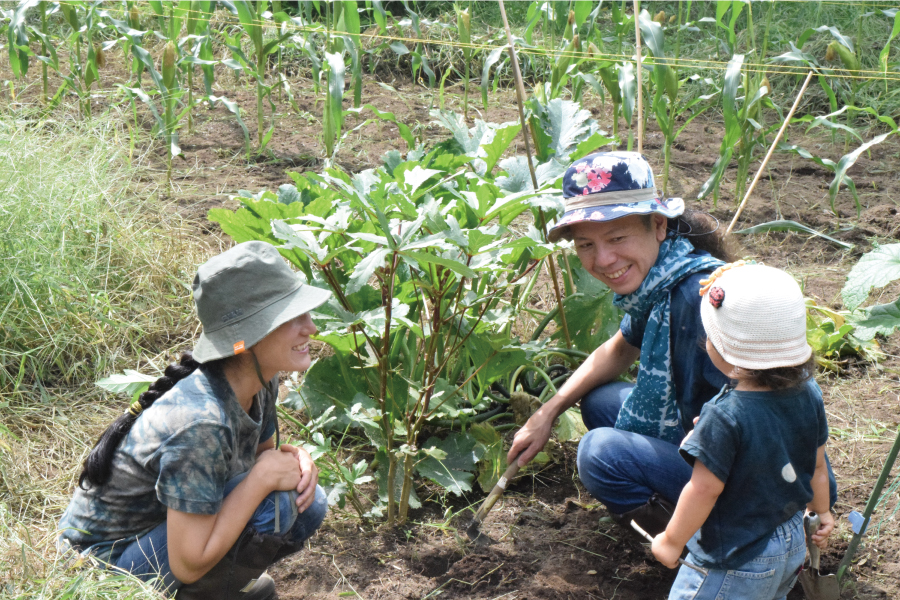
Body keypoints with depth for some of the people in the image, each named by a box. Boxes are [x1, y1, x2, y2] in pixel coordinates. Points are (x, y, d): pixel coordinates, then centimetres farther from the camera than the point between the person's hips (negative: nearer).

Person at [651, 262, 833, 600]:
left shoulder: (725, 418, -31)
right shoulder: (809, 394, -9)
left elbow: (705, 489, -23)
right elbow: (817, 464, 6)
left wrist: (671, 541, -8)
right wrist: (822, 511, 24)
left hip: (736, 562, -8)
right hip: (792, 544, 8)